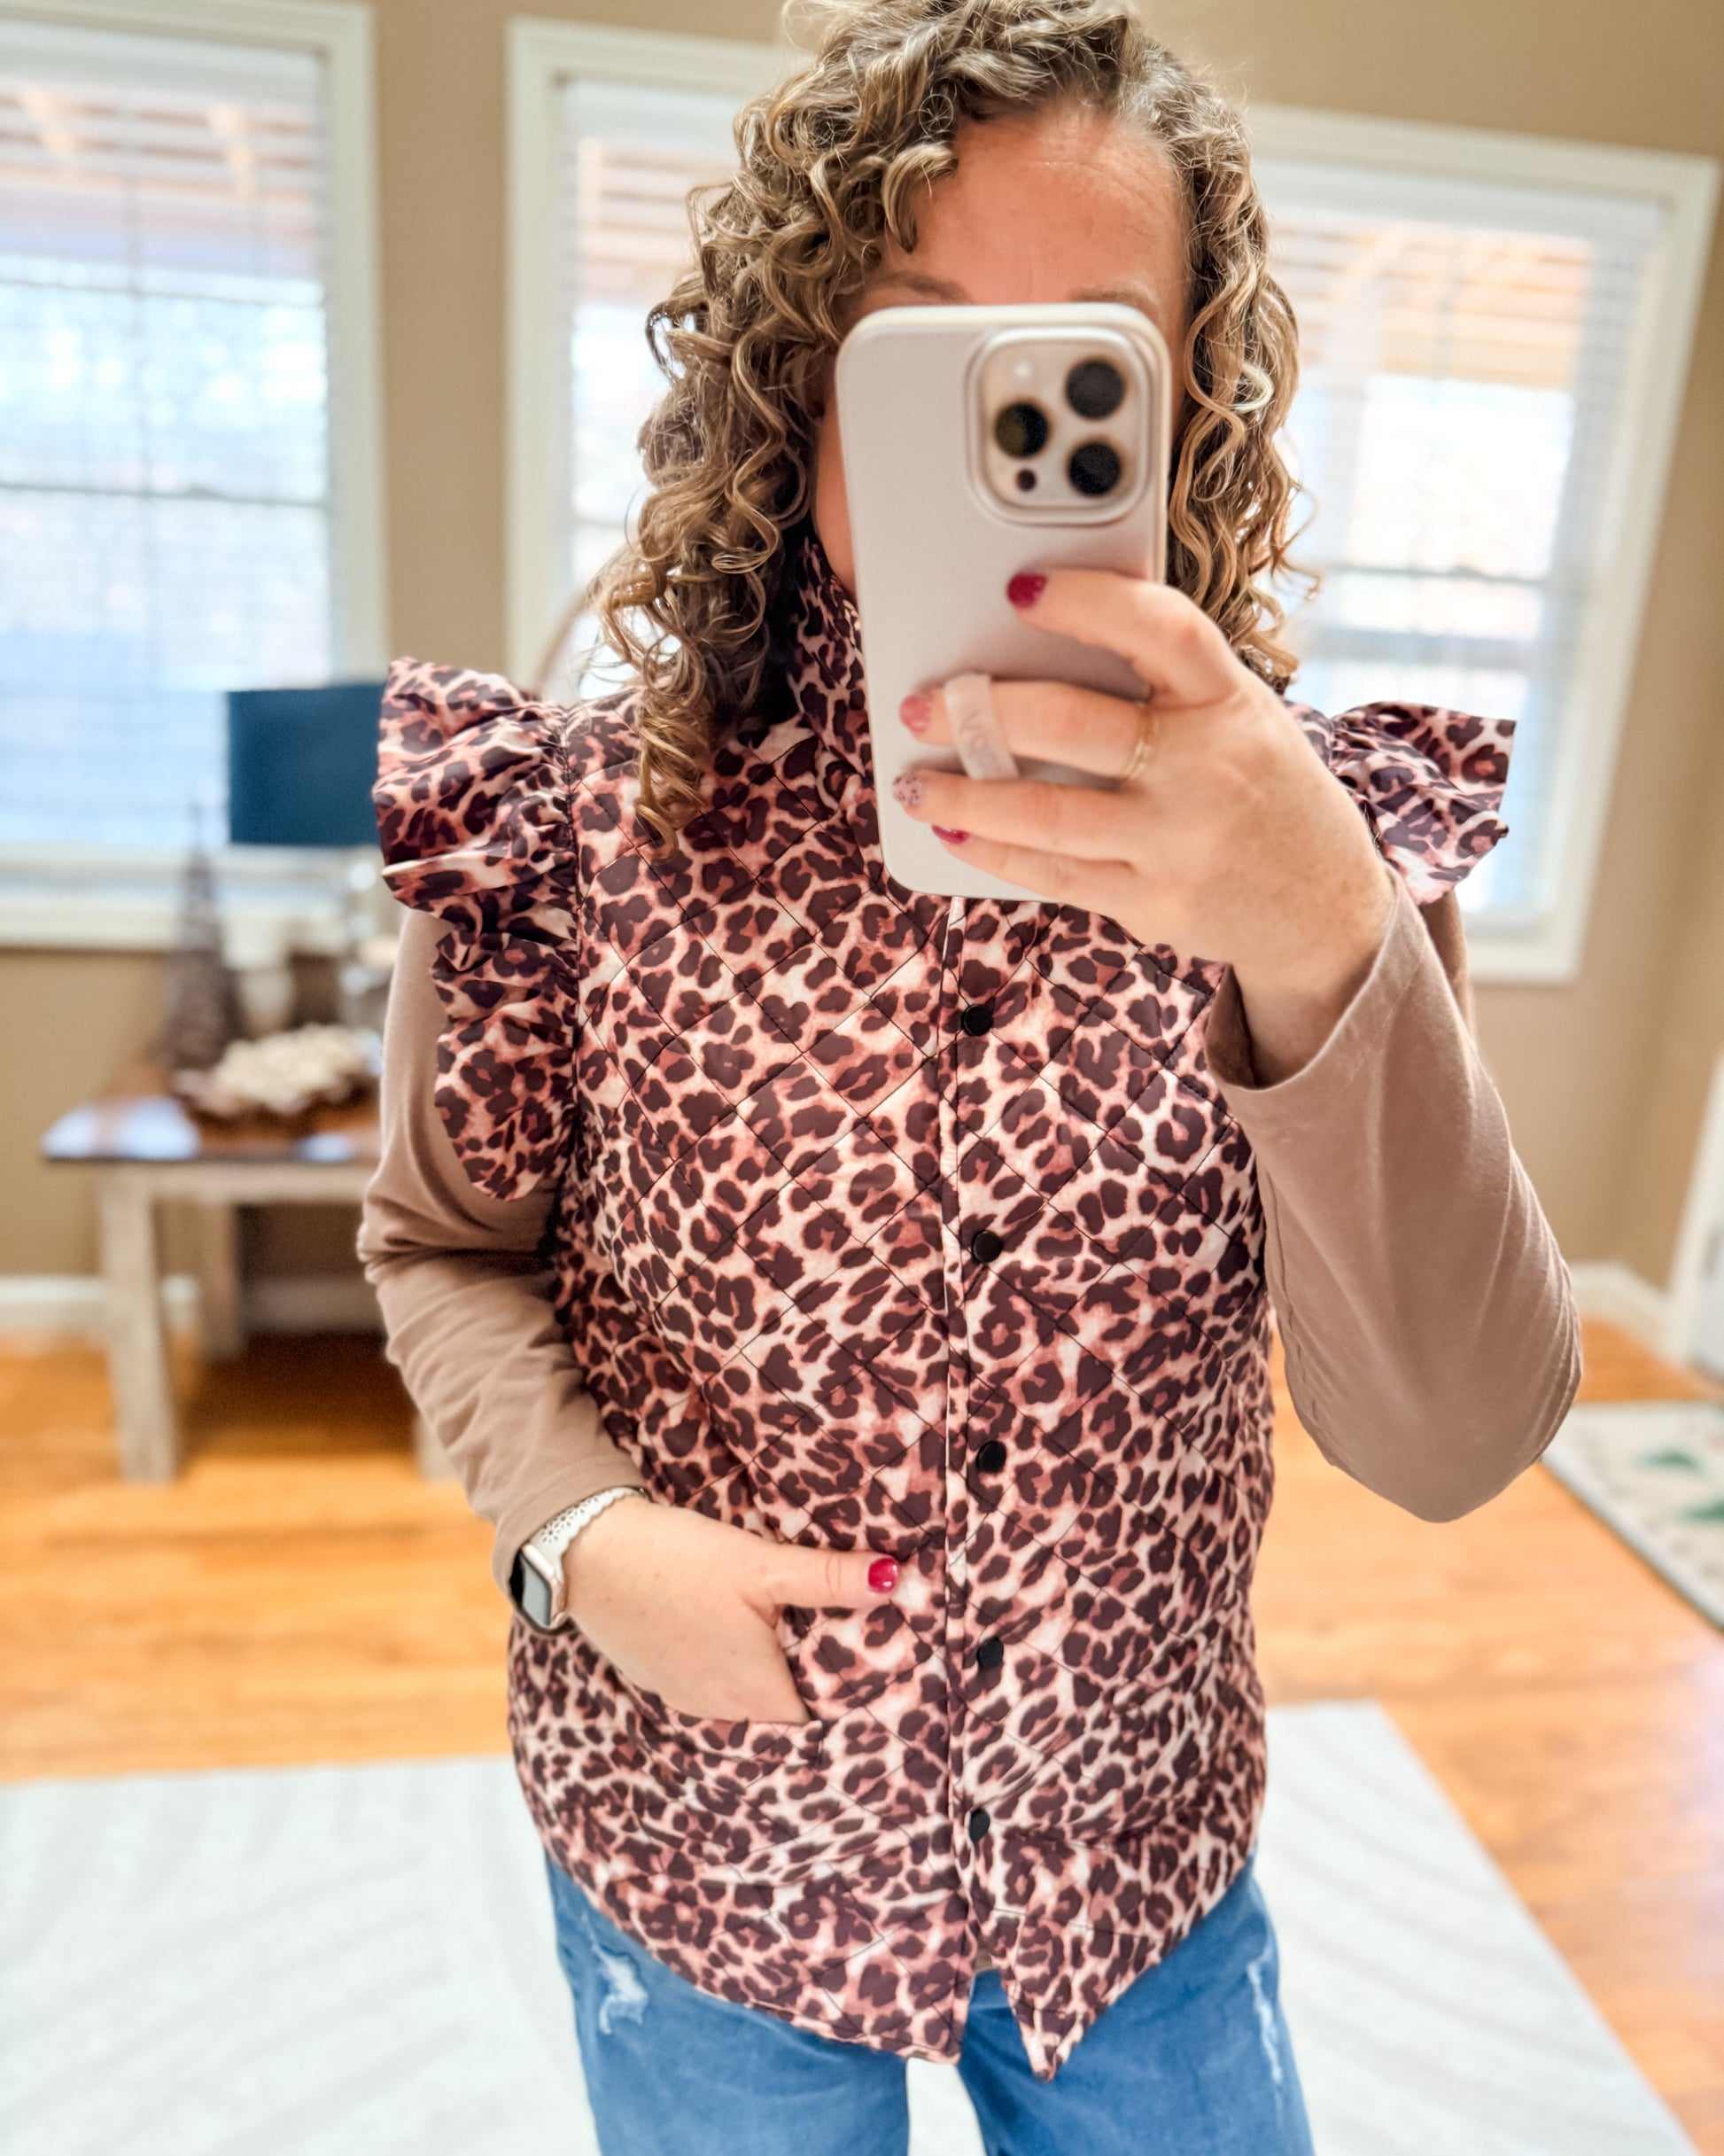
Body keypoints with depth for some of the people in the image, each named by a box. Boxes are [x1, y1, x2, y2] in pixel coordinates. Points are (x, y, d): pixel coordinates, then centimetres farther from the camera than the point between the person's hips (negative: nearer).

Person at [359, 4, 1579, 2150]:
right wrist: (575, 1524, -19)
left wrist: (1322, 940, -37)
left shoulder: (1305, 837, -14)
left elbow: (1457, 1441, -22)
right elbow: (447, 1245, -2)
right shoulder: (574, 828, -15)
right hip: (708, 1856, 0)